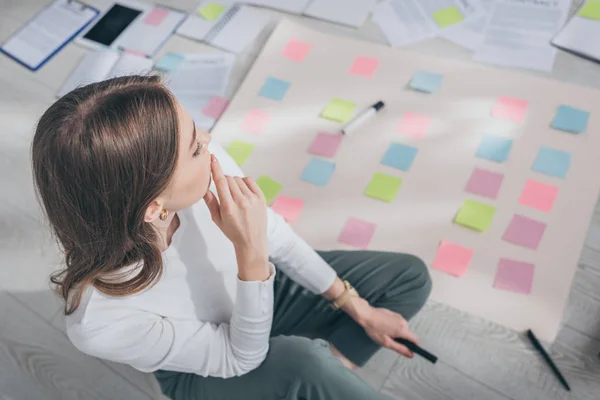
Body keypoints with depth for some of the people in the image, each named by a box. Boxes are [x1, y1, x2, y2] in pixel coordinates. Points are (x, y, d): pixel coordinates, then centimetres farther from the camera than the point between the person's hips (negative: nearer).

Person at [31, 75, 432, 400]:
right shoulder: (101, 321, -38)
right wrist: (250, 253, -43)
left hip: (259, 291, 4)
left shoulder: (205, 161, -31)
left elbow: (276, 236, -11)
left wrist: (358, 309, -5)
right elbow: (241, 357, -25)